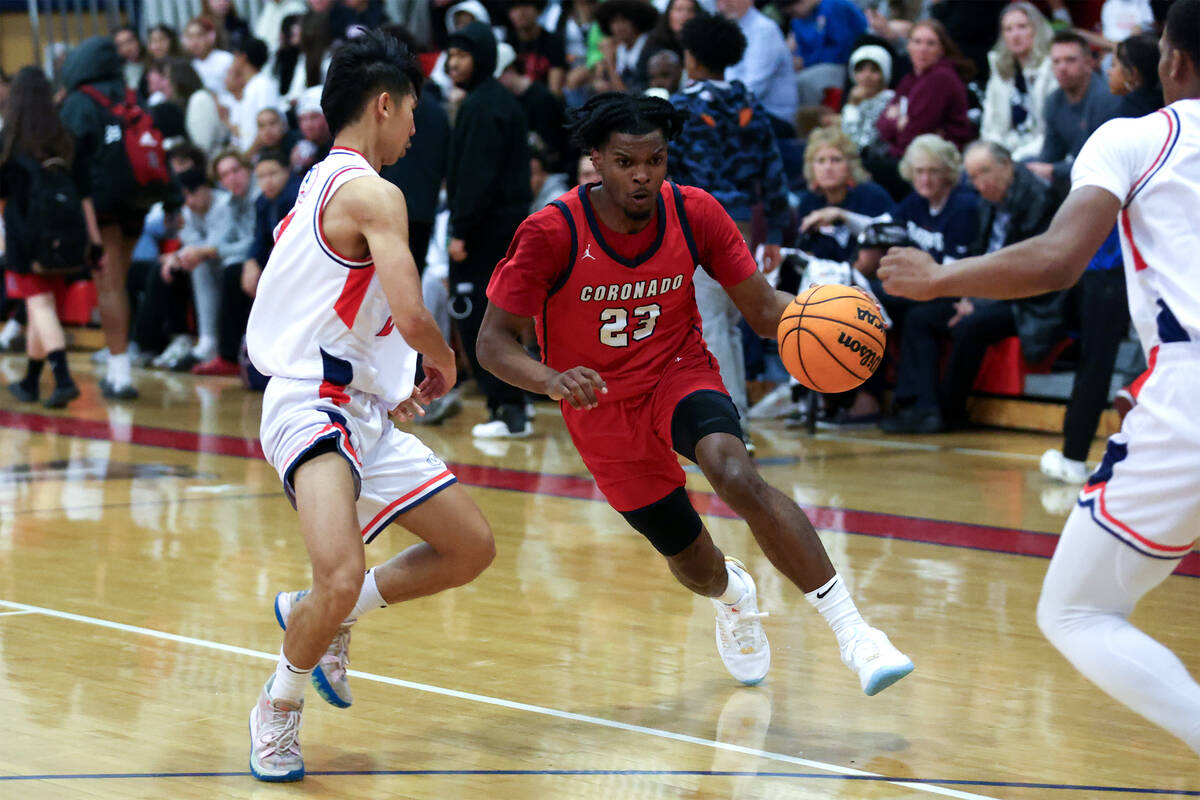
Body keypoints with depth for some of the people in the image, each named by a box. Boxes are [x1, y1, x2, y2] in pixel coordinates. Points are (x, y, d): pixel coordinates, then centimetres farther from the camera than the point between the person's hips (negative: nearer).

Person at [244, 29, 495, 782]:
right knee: (342, 577, -29)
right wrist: (446, 364, 0)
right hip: (313, 409, -10)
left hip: (362, 412, 10)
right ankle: (280, 705, -4)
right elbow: (412, 318, -22)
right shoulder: (374, 193, -13)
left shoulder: (320, 186, 19)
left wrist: (390, 385, 23)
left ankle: (322, 616, 27)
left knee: (472, 549, 11)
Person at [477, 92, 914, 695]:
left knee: (735, 475, -34)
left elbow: (763, 310, -8)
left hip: (680, 375, 0)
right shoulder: (552, 233, -21)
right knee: (694, 566, 9)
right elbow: (494, 340, -17)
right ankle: (732, 595, 51)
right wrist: (552, 380, -37)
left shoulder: (695, 214, -14)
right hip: (603, 409, 0)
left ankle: (852, 630, -33)